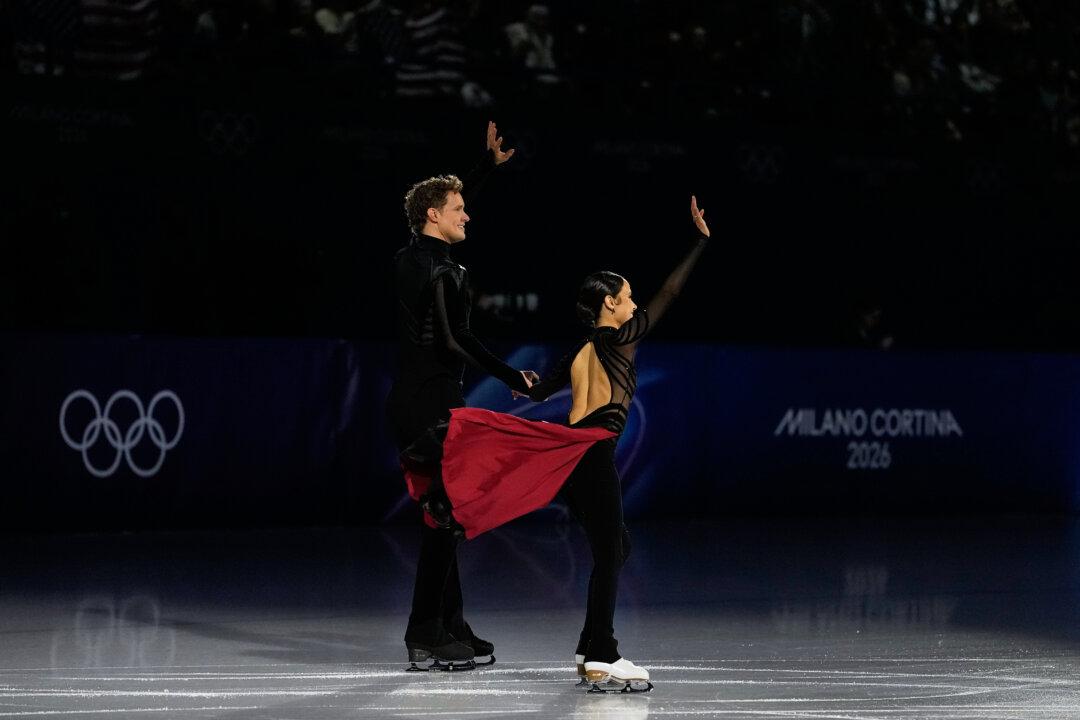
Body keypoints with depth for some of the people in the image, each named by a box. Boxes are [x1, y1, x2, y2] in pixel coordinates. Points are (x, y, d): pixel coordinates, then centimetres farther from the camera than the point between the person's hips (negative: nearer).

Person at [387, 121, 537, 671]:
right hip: (434, 402, -9)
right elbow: (455, 342, -21)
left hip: (408, 397, 10)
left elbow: (442, 205, 26)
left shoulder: (409, 257, 10)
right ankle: (425, 635, -6)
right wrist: (511, 377, -12)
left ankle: (452, 626, 17)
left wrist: (490, 164, 29)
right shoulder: (444, 273, -17)